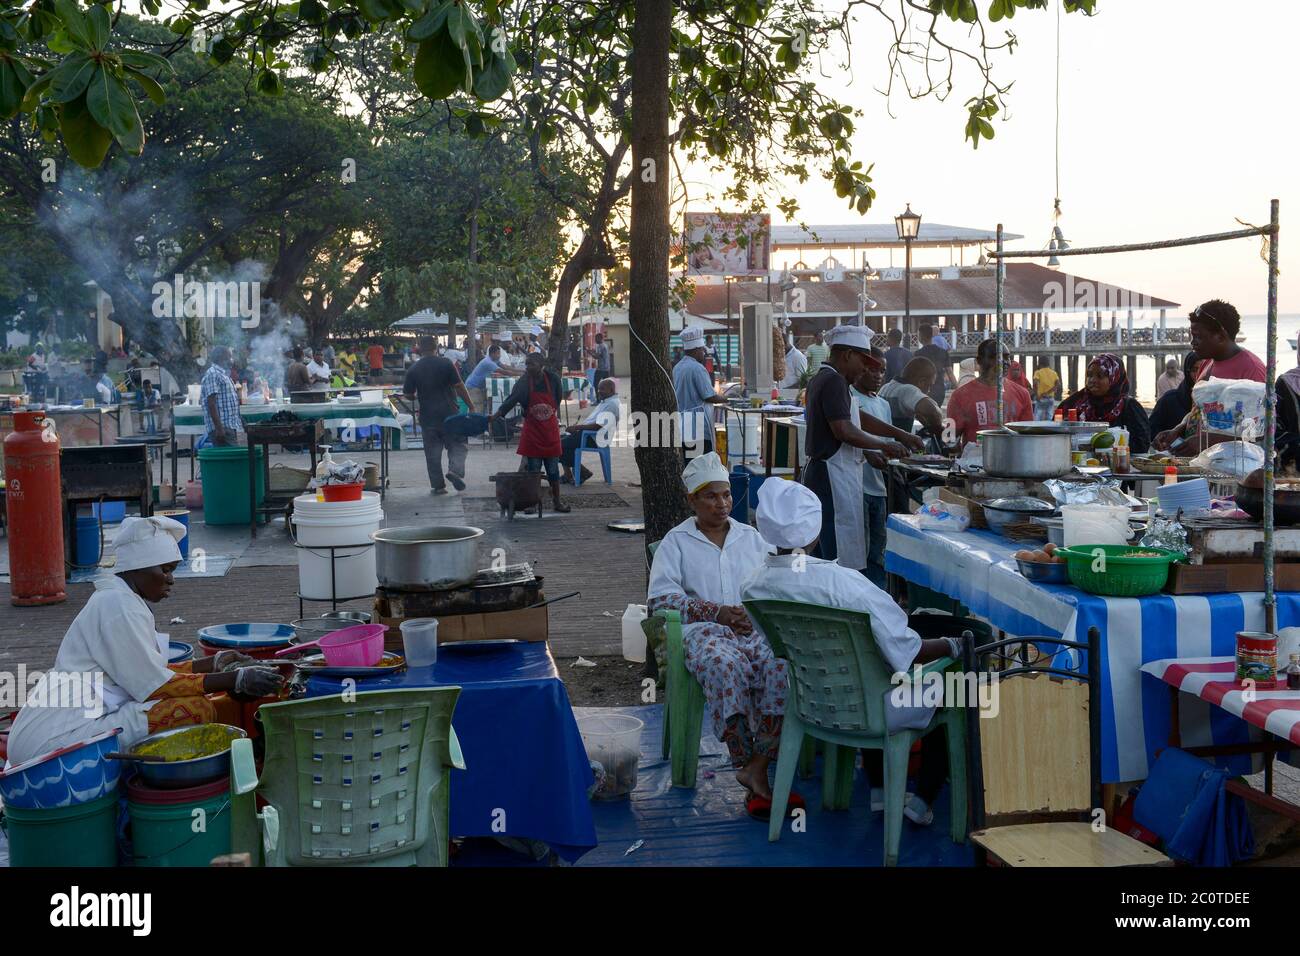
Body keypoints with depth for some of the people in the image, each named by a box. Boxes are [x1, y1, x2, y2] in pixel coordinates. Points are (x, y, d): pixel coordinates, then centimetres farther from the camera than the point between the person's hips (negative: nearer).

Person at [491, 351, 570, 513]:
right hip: (531, 432, -1)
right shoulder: (523, 383, -10)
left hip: (550, 431, 1)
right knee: (532, 469, 2)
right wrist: (495, 415, -29)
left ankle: (556, 501, 19)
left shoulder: (553, 379, -7)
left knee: (553, 468, 8)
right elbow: (510, 401, -18)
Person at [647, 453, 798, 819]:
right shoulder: (676, 542, 14)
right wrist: (718, 612, -9)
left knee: (781, 666, -33)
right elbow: (659, 598, 1)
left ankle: (757, 767, -31)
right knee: (726, 666, -38)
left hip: (759, 628, 3)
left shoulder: (752, 538, 24)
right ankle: (749, 769, -33)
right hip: (705, 631, -2)